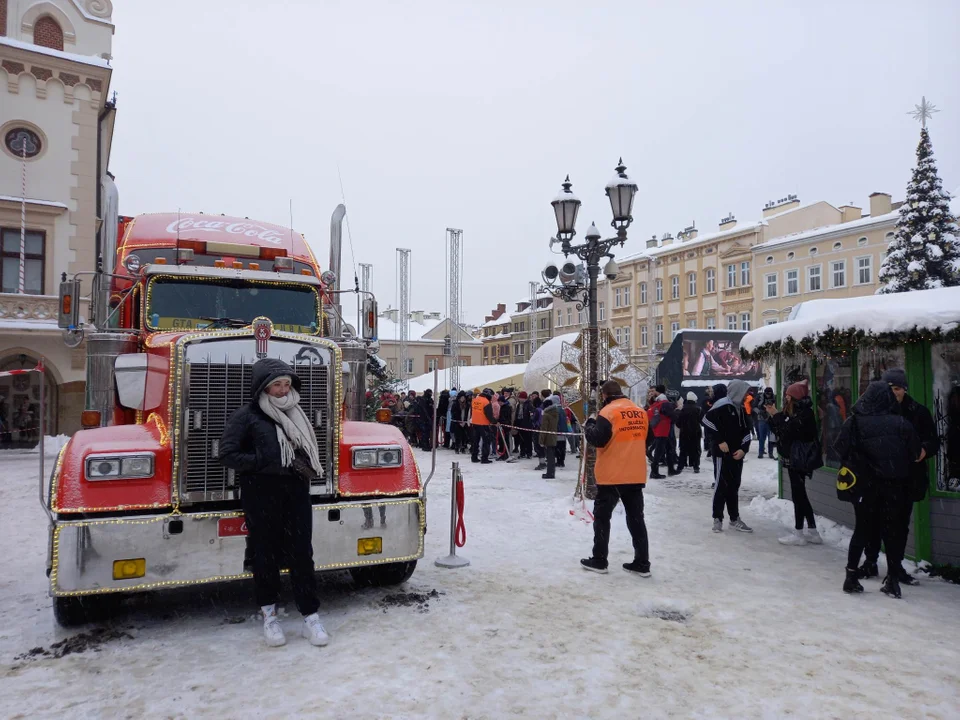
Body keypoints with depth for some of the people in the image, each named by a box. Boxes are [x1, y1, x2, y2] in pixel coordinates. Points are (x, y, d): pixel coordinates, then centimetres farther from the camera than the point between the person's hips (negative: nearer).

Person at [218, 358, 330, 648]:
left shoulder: (295, 413, 13)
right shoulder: (246, 416, -4)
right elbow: (227, 454, -10)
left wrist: (306, 467, 4)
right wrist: (266, 462, -16)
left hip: (296, 491, 4)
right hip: (261, 495, -4)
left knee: (302, 553, 4)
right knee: (266, 554, 7)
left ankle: (310, 617, 11)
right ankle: (269, 615, 24)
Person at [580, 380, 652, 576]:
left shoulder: (608, 411, -13)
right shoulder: (640, 412, 8)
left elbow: (597, 440, -17)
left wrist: (589, 424, -1)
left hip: (612, 475, -6)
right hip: (636, 475, 6)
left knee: (602, 517, 8)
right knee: (636, 518, 12)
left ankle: (599, 561, 13)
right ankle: (642, 563, 14)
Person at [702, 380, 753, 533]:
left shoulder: (741, 408, 13)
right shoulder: (723, 405, -11)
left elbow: (746, 431, 16)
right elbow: (707, 420, -19)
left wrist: (743, 449, 0)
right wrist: (719, 441, -17)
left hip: (737, 454, 8)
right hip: (722, 453, -8)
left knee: (734, 486, 13)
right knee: (721, 485, -3)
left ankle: (734, 519, 20)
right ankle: (717, 519, 5)